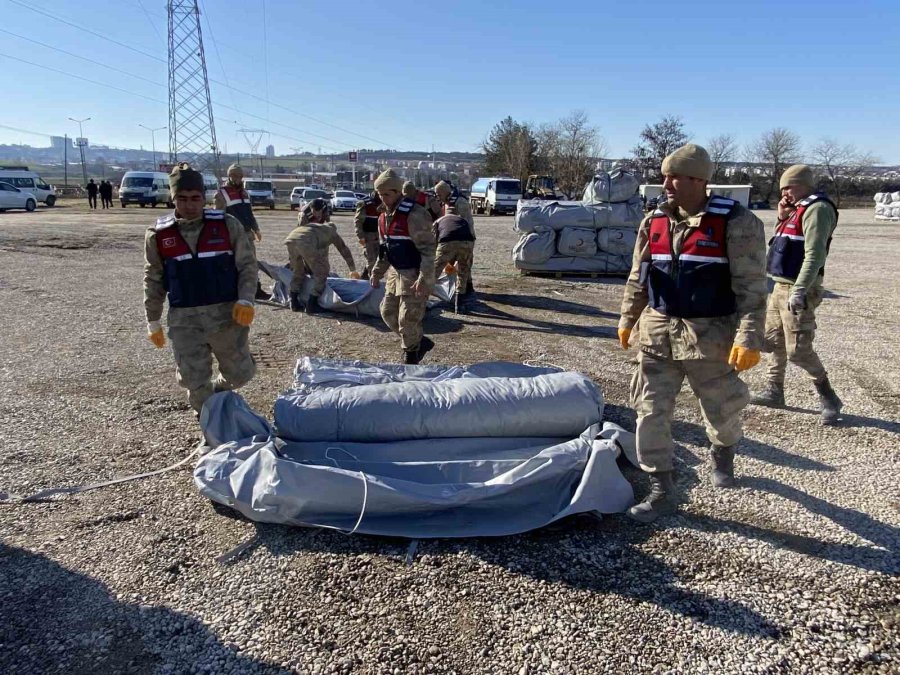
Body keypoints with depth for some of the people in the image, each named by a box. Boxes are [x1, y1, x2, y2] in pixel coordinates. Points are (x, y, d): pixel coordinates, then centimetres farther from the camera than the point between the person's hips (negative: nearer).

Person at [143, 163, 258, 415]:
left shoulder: (227, 225, -4)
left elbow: (247, 265, 0)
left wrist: (245, 300, -15)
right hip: (184, 320, 0)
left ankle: (216, 390, 42)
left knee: (240, 374, 8)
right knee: (193, 380, 2)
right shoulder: (158, 235, 0)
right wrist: (153, 321, 10)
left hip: (227, 315, 0)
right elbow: (153, 280, 9)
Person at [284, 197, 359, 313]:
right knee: (321, 273, 11)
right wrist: (353, 270, 46)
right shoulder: (332, 231, 30)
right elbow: (345, 251, 36)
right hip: (306, 242, -5)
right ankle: (312, 305, 8)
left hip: (290, 238, 5)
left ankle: (294, 303, 25)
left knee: (298, 272, 25)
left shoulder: (313, 225, 42)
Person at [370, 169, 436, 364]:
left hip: (414, 275, -9)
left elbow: (427, 249, -22)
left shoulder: (414, 214, -20)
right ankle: (421, 343, 29)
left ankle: (410, 359, 15)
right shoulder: (384, 216, 7)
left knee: (408, 320, -4)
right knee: (388, 313, 14)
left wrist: (424, 279, -27)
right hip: (396, 272, 9)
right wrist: (377, 272, 15)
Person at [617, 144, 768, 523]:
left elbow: (751, 287, -14)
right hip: (658, 332, 4)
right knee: (651, 411, 2)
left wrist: (750, 339, -20)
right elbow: (638, 277, 13)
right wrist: (628, 319, 16)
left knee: (721, 409, 15)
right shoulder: (654, 221, 4)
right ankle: (662, 491, 14)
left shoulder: (735, 223, -12)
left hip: (711, 336, -4)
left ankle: (723, 455, 49)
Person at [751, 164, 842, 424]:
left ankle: (828, 398, 7)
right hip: (781, 286, 10)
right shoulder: (798, 209, 16)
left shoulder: (817, 208, -13)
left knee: (798, 350, -9)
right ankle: (774, 391, 26)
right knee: (773, 340, 14)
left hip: (798, 290, -10)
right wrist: (782, 219, 8)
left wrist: (799, 291, -28)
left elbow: (815, 254, -22)